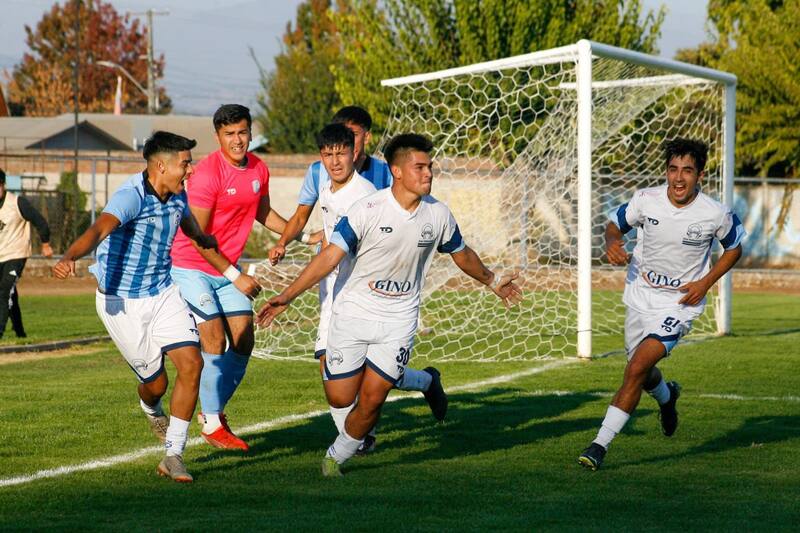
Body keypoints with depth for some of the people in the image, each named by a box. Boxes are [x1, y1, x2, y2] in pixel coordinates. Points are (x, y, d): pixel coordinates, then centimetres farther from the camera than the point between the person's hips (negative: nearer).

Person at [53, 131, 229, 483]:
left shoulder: (177, 196, 0)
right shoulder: (131, 196, -24)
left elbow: (193, 230, 24)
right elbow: (99, 229, -44)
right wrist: (69, 258, -62)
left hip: (164, 294, 6)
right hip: (122, 302, -6)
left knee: (192, 364, -11)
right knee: (155, 382, 4)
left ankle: (173, 456, -2)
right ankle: (152, 410, 44)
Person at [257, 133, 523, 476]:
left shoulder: (438, 214, -3)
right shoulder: (367, 210, -15)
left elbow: (462, 254, 18)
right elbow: (330, 256, -16)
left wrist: (493, 281, 32)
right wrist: (287, 296, -23)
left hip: (399, 320, 2)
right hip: (354, 313, -1)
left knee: (371, 399, -7)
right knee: (340, 398, 1)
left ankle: (336, 458, 17)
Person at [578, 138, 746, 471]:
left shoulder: (716, 215, -15)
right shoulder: (646, 200, -12)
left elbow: (734, 247, 4)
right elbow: (615, 223, 5)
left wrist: (706, 283, -9)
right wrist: (612, 243, -19)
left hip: (679, 303, -4)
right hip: (640, 296, 4)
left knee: (636, 369, -20)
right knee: (644, 374, 19)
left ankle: (601, 444, -14)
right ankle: (667, 397, 57)